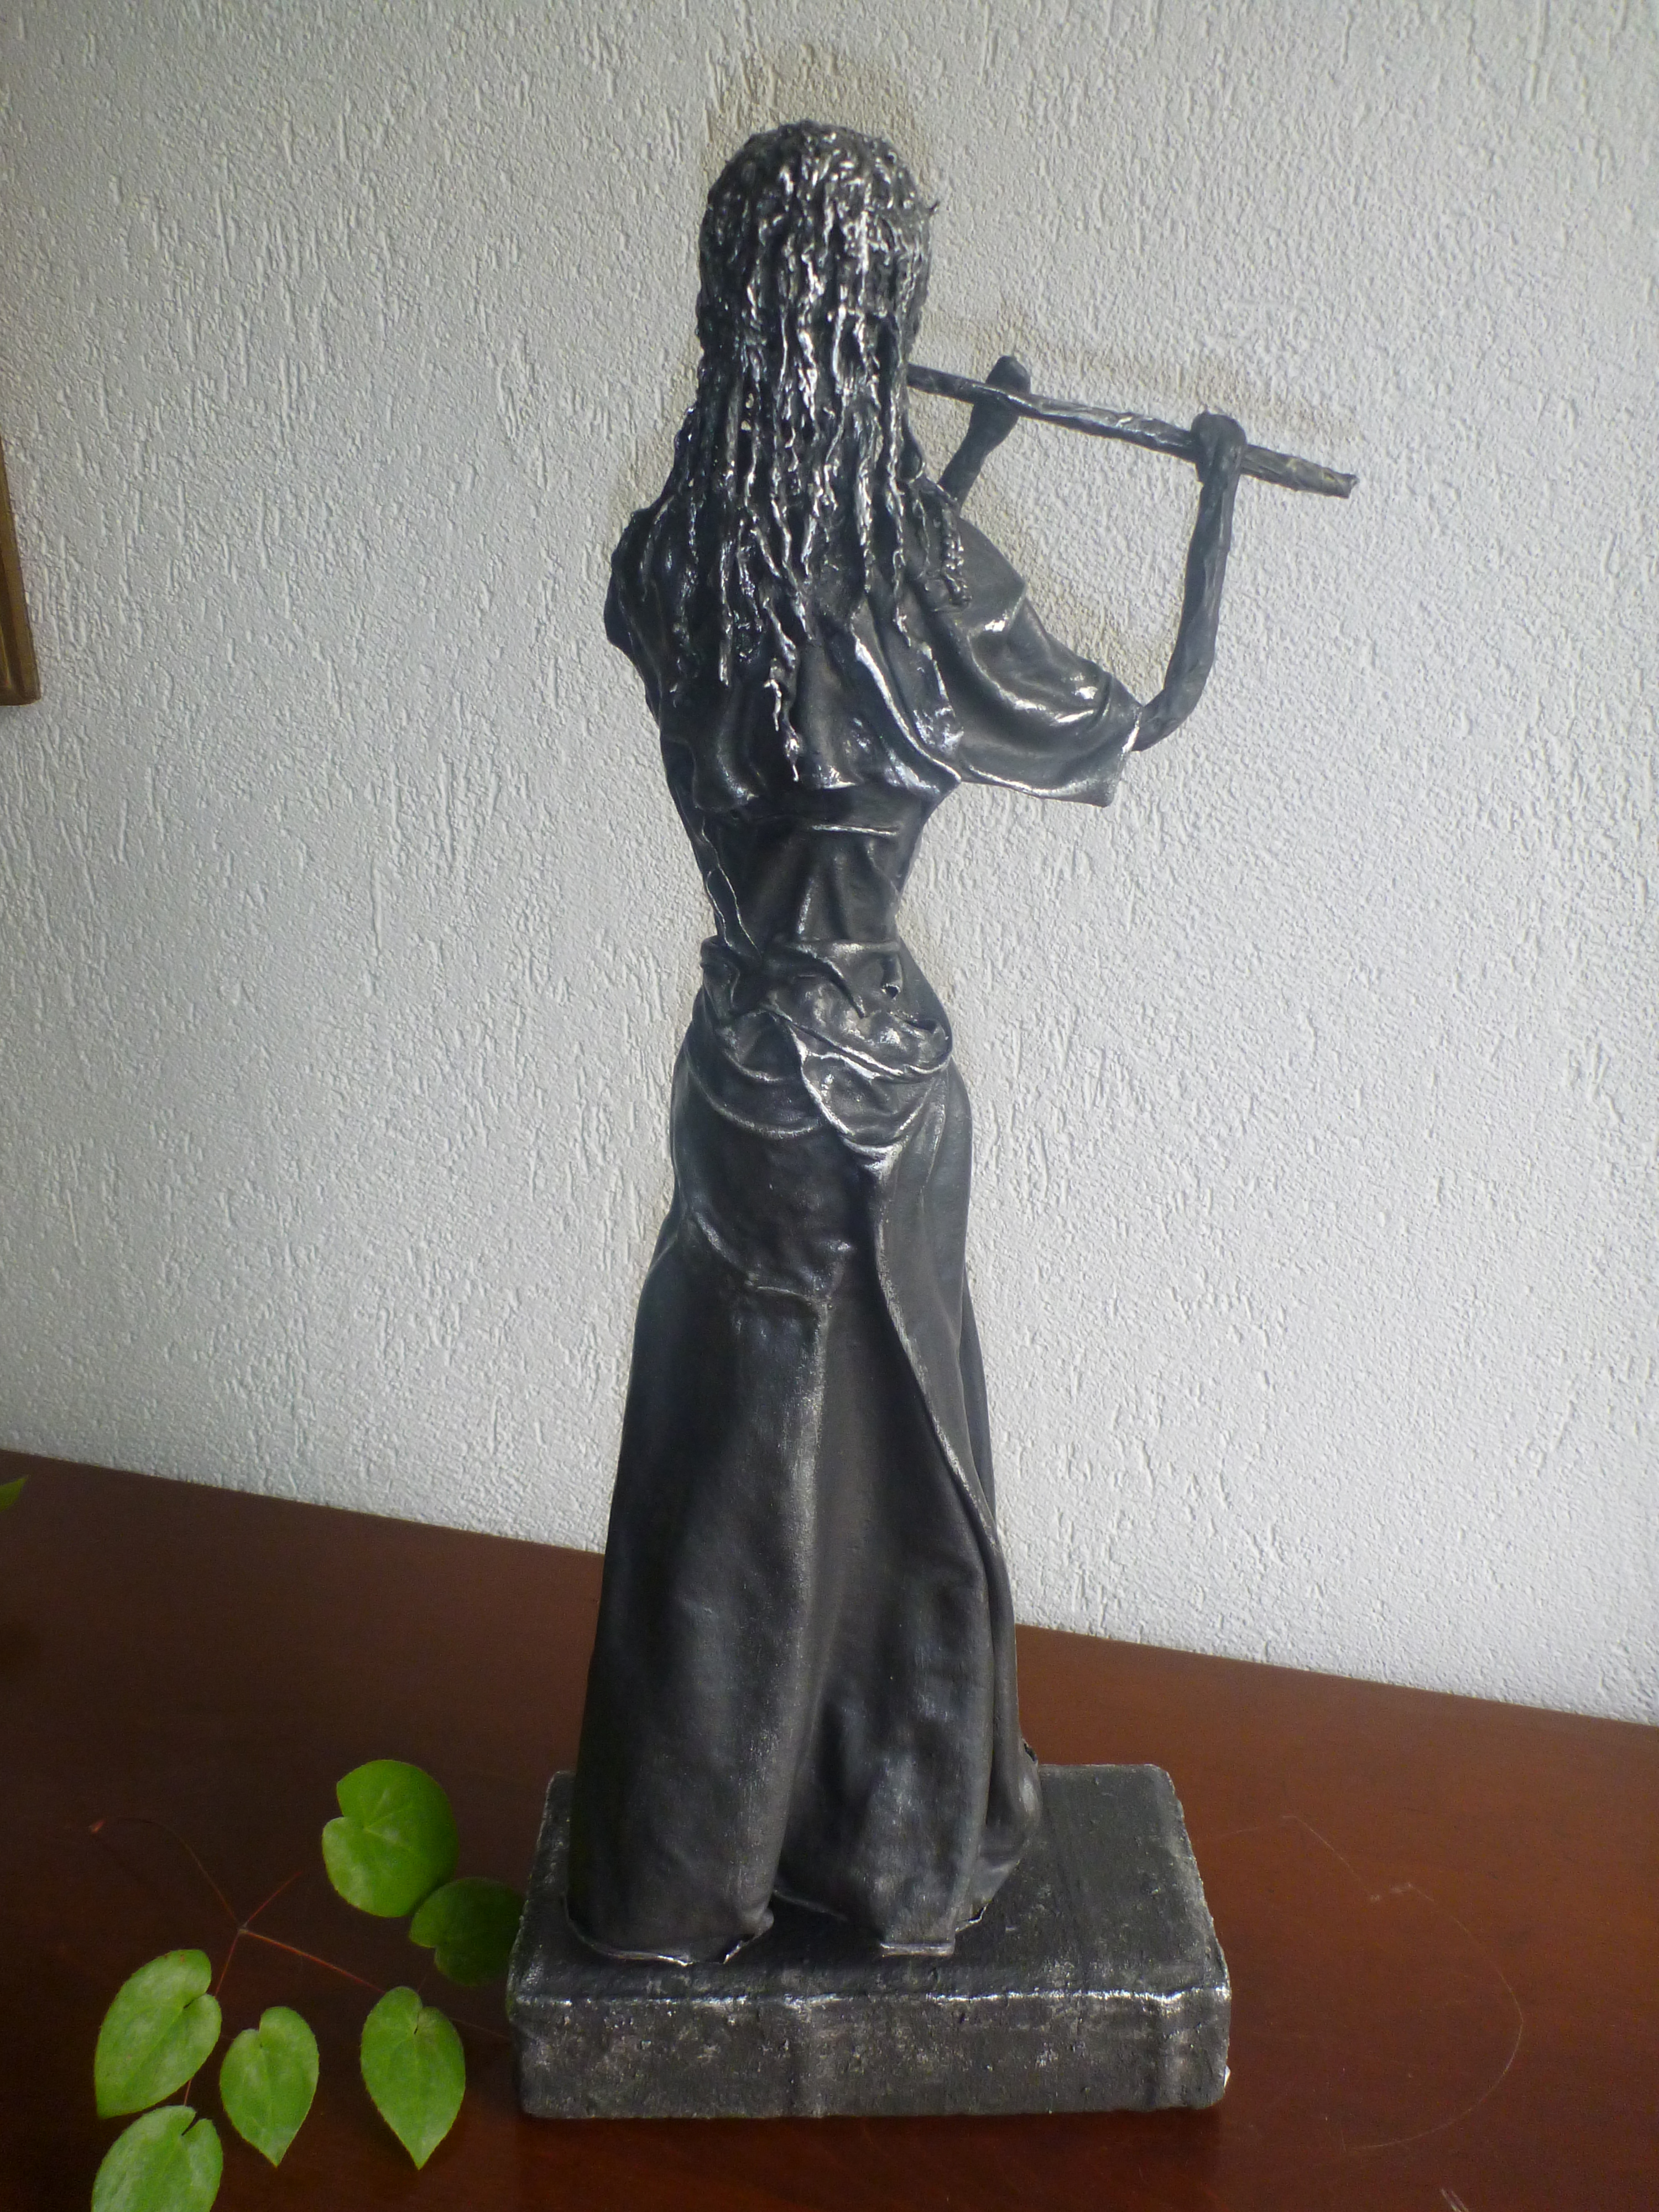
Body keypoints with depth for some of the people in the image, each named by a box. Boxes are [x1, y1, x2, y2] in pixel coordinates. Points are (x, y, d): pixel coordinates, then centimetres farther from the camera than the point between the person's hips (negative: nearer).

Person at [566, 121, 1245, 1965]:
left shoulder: (671, 561, -5)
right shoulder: (915, 562, -20)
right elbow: (1140, 723, -5)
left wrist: (962, 462, 21)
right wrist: (1216, 503, 7)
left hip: (736, 1065, 5)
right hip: (877, 1081, -5)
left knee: (730, 1464, 18)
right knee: (893, 1464, 14)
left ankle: (683, 1869, 36)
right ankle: (903, 1850, 36)